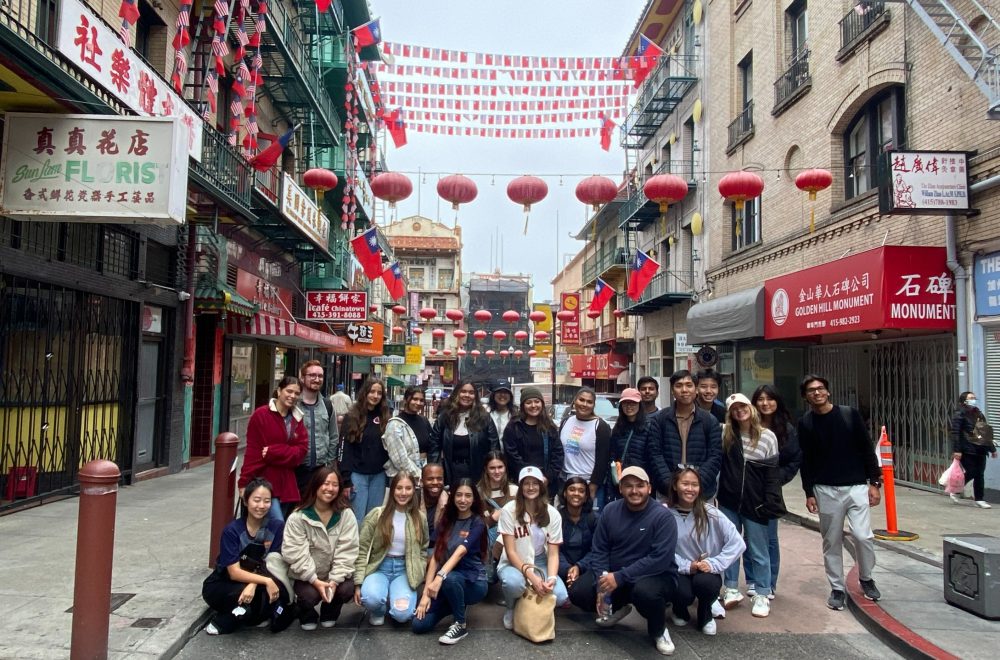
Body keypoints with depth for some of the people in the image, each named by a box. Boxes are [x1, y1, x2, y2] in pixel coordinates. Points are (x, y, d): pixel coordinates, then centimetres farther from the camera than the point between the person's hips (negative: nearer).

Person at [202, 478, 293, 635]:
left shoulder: (277, 527, -11)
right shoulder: (232, 530, -17)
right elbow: (234, 572, -21)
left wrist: (254, 584, -33)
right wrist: (266, 581, -35)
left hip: (257, 584, 4)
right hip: (222, 586, -4)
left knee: (278, 591, -29)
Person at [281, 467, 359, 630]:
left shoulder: (346, 515, -9)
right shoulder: (298, 517, -12)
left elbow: (347, 551, -12)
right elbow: (296, 554, -17)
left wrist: (335, 580, -22)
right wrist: (315, 580, -24)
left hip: (336, 574, 1)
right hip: (306, 576, -1)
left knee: (347, 590, -26)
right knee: (309, 595, -30)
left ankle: (329, 614, 10)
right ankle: (308, 616, 10)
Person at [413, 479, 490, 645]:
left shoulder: (477, 523, -11)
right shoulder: (446, 521, 4)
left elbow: (460, 552, -27)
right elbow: (435, 557, -3)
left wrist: (440, 577, -42)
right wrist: (425, 593, -12)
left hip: (473, 581, -5)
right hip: (450, 580, 5)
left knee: (449, 579, -38)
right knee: (419, 625, -12)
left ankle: (461, 626, -13)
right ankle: (457, 604, 15)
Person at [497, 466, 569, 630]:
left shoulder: (552, 514, -7)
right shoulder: (509, 510, -14)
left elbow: (553, 553, -7)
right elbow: (510, 551, -16)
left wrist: (551, 578, -26)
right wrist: (531, 577, -27)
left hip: (540, 563, 3)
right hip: (514, 563, -3)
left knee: (560, 596, -25)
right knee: (514, 583, -38)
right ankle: (511, 608, 0)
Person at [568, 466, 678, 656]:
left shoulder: (663, 516, -17)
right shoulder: (610, 511, -3)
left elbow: (660, 559, -26)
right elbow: (599, 550, -1)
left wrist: (620, 577, -29)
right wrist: (602, 578, -21)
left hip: (655, 576, -5)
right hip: (613, 574, 5)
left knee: (645, 591, -38)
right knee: (579, 593, -13)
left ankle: (658, 631, -2)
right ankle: (617, 608, 20)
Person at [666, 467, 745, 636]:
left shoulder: (710, 513, -7)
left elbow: (737, 543, -11)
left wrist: (714, 563, -18)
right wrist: (687, 566, -23)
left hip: (706, 571, 1)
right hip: (679, 571, 0)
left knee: (705, 583, -33)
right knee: (683, 594, -31)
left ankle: (705, 616, 5)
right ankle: (680, 611, 11)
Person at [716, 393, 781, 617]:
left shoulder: (767, 436, -4)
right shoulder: (725, 434, 0)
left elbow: (772, 473, -3)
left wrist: (770, 502, -9)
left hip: (755, 503, -2)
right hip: (728, 501, 2)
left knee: (758, 550, 6)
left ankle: (762, 595, 19)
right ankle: (732, 589, 26)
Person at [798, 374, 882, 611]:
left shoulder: (850, 414, 0)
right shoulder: (806, 423, 1)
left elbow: (867, 449, 3)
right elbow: (806, 460, 4)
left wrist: (874, 482, -1)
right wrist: (809, 493, 1)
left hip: (857, 487, -1)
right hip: (826, 490, 1)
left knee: (863, 536, -8)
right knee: (832, 542, 5)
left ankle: (866, 578, 19)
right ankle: (838, 588, 19)